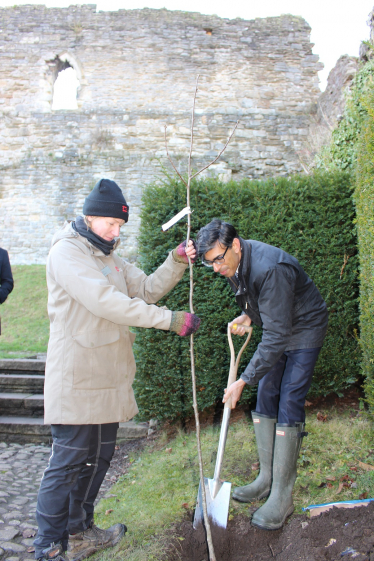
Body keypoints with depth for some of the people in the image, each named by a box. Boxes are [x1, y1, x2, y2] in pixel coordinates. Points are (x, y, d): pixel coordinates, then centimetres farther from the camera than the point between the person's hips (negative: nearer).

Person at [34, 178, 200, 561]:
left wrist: (177, 262, -2)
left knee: (98, 458, 17)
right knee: (68, 463, 0)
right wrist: (171, 320, -24)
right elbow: (106, 302, -24)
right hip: (76, 379, -9)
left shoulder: (109, 258, 17)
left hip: (109, 378, 9)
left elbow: (148, 289, 14)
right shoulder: (66, 252, -12)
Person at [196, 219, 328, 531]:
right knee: (265, 402, 8)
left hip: (303, 332, -8)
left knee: (289, 408, -10)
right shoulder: (234, 264, -7)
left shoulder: (270, 269, -35)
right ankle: (266, 480, 21)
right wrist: (247, 315, -4)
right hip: (277, 331, 9)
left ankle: (282, 498, 0)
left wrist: (245, 380, -30)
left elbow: (276, 335, -33)